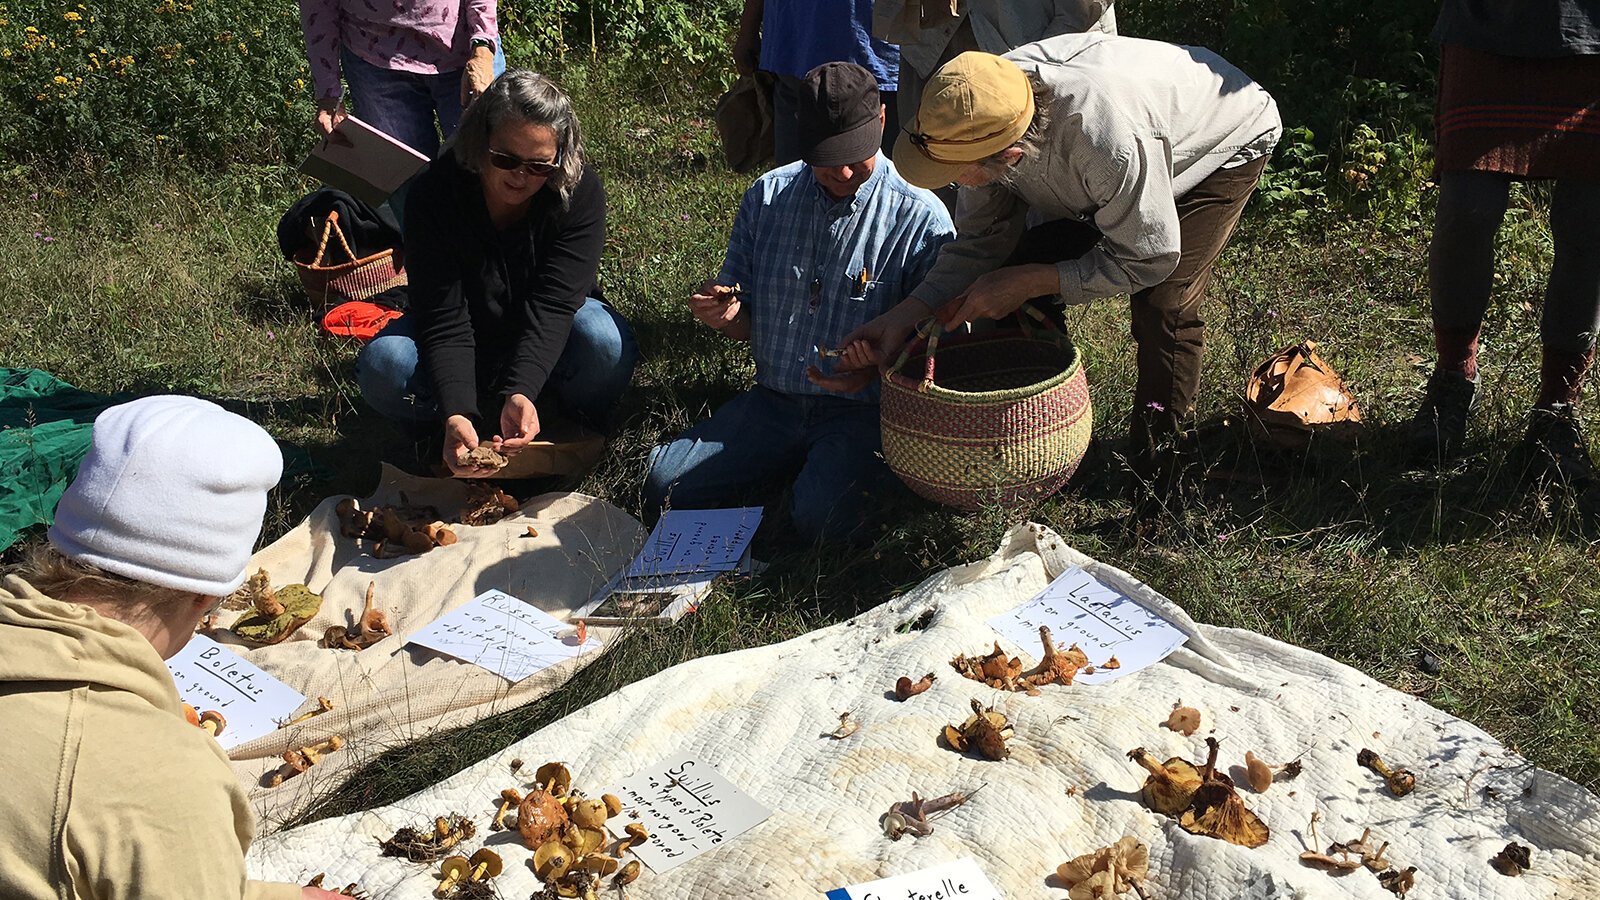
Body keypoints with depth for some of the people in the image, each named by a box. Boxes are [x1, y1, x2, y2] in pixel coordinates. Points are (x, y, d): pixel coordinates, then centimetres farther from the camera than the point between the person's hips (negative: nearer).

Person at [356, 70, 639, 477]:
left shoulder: (580, 193, -23)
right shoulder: (434, 194, -23)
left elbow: (551, 306, -30)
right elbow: (444, 319, -28)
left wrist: (521, 392, -47)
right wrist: (456, 415, -43)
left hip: (547, 340, 0)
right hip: (467, 340, 0)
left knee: (605, 344, -34)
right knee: (383, 367, -29)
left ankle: (576, 424, -4)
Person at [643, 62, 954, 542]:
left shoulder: (920, 218, -8)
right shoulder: (766, 196, 4)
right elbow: (745, 322, 12)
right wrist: (725, 313, -13)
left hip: (860, 410, -4)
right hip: (772, 400, 5)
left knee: (818, 518, -30)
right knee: (664, 486, -11)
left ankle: (841, 469, 5)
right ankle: (796, 464, 9)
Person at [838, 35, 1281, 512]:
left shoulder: (1107, 141, -48)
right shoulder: (984, 116, -28)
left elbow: (1148, 260, -31)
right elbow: (981, 240, -14)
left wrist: (1030, 282, -31)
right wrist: (905, 315, -26)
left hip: (1224, 143, -6)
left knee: (1163, 305, -23)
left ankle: (1155, 467, -1)